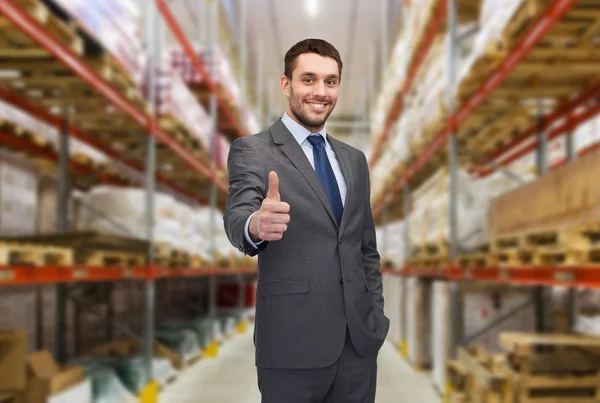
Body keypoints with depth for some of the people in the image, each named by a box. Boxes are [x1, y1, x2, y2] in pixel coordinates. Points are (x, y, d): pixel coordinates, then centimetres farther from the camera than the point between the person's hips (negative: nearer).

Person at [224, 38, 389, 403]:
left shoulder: (355, 160, 12)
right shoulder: (252, 150, -4)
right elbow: (236, 218, -22)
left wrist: (376, 316, 9)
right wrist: (256, 225, -43)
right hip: (294, 344, -4)